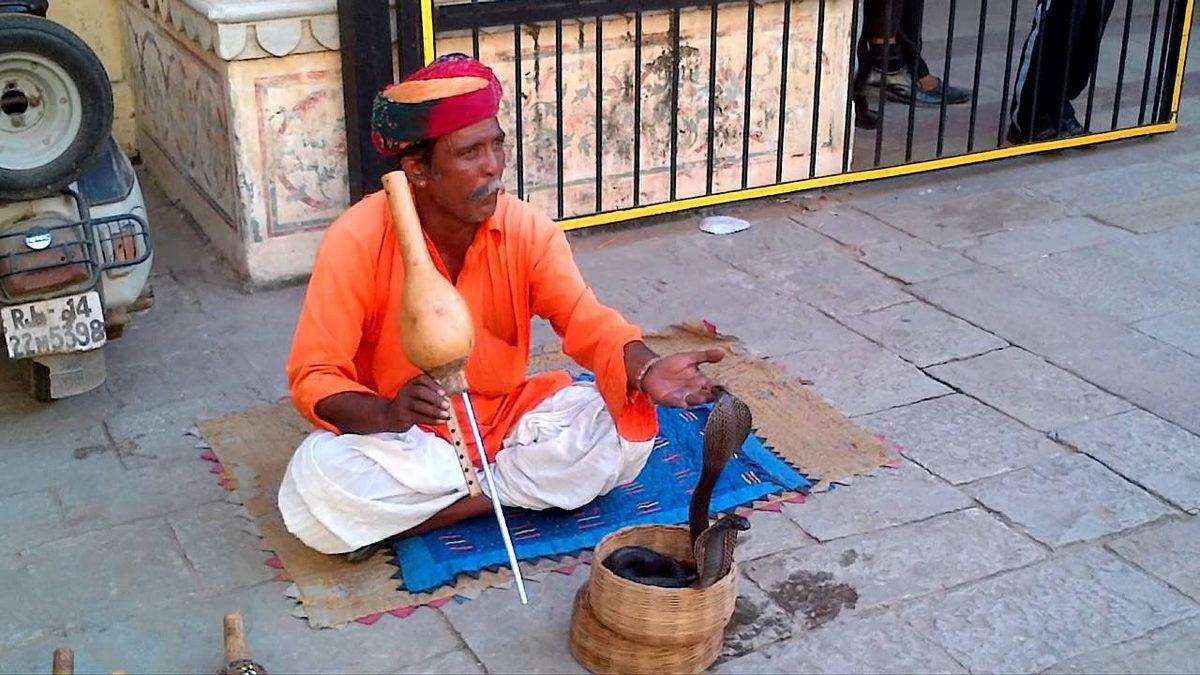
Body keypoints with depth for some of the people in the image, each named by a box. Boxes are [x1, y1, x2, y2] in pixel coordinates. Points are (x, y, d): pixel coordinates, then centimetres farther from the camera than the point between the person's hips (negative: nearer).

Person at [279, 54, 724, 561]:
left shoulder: (528, 230, -11)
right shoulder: (357, 242, -20)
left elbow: (588, 323, -18)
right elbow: (314, 377, -19)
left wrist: (646, 371, -40)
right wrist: (387, 414, -40)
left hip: (505, 415, 4)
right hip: (403, 438, -3)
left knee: (627, 427, -19)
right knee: (317, 485, -33)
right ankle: (508, 486, -15)